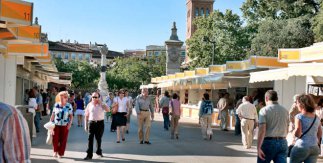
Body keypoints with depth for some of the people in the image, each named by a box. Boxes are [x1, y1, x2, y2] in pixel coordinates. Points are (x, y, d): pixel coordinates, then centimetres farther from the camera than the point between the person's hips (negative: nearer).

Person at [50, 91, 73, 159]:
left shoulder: (69, 106, -2)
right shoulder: (56, 105, 4)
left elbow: (71, 116, 1)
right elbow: (53, 115, 9)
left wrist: (70, 123, -9)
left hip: (65, 125, -1)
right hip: (56, 125, 1)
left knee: (63, 140, 4)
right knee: (55, 139, 2)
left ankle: (60, 153, 19)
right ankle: (55, 151, 23)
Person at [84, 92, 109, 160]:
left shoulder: (102, 104, 2)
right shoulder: (89, 105, 4)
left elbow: (108, 110, -16)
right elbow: (86, 116, 7)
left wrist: (101, 103, -14)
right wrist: (86, 125, 4)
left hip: (100, 123, 0)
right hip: (91, 123, 0)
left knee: (99, 138, 13)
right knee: (90, 139, -4)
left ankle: (99, 152, 32)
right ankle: (89, 155, -3)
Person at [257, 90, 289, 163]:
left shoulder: (264, 110, -7)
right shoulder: (285, 110, 9)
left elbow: (262, 130, -16)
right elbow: (286, 129, 15)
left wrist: (259, 147, -17)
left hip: (268, 142, -4)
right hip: (282, 142, 4)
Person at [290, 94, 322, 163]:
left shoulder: (299, 116, -9)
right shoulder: (316, 118, 9)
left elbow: (297, 133, -18)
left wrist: (293, 132, 3)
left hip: (301, 147, -5)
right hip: (315, 148, 5)